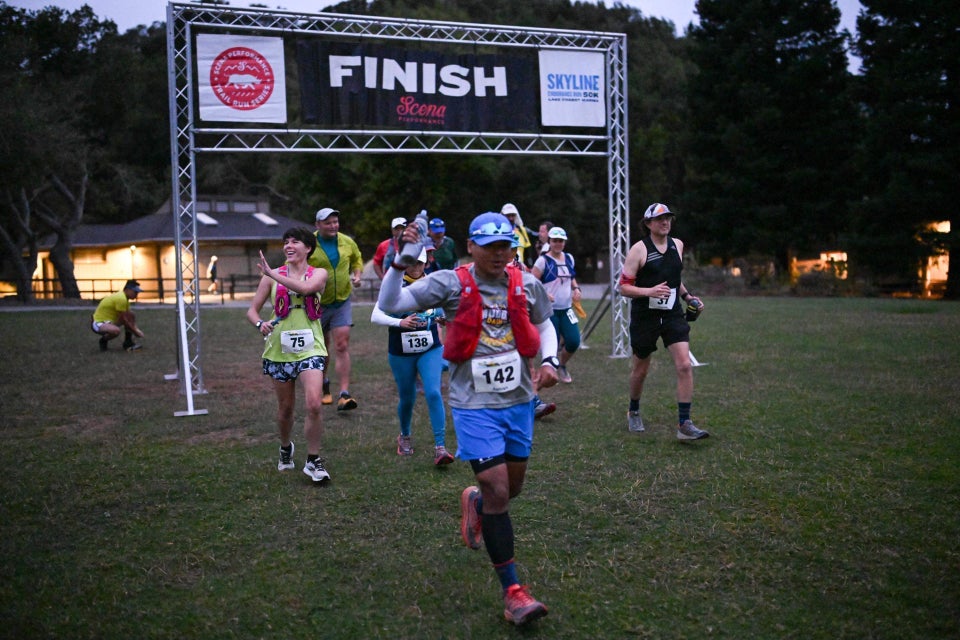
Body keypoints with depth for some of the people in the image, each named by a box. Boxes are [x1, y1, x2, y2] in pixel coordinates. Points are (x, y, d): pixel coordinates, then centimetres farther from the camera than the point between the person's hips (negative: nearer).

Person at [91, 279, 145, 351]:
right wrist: (135, 331, -12)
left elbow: (128, 316, 13)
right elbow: (124, 319, -21)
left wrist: (136, 329, 0)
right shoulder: (121, 299, -24)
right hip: (98, 323, -10)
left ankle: (128, 342, 11)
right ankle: (103, 340, -6)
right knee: (116, 330, -39)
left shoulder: (124, 297, 7)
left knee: (132, 315, 9)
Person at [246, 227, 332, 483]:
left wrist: (271, 273, -23)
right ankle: (285, 448, 41)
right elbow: (252, 310, 6)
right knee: (285, 407, 12)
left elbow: (305, 287, -23)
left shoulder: (319, 274, 0)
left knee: (314, 404, -17)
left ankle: (313, 460, -2)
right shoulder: (271, 276, 5)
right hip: (279, 349, 2)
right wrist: (260, 324, -16)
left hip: (310, 349, -2)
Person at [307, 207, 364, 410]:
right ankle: (323, 386, 38)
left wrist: (356, 275, 1)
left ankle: (344, 395, -12)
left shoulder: (347, 242, 0)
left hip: (342, 302, 1)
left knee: (342, 347, -10)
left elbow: (357, 259, 19)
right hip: (317, 304, -1)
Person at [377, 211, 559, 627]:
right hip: (475, 405, -4)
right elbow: (389, 305, -14)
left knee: (512, 488, 17)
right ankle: (512, 592, 3)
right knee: (498, 492, -9)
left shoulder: (527, 285, -1)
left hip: (518, 402, 5)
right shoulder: (450, 284, -11)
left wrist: (550, 361, 0)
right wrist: (399, 262, -27)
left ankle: (474, 502, 54)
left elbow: (543, 325, 17)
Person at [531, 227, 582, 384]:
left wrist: (576, 288, 5)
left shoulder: (569, 258, 9)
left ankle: (562, 367, 25)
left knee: (574, 342, -3)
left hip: (566, 309, 5)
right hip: (549, 310, -5)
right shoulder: (543, 260, -9)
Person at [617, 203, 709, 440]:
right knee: (641, 369, 11)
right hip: (644, 317, -3)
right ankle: (633, 412, 37)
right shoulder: (638, 250, -9)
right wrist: (650, 291, -24)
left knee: (685, 365, -12)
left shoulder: (677, 245, 8)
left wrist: (686, 295, 9)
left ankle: (684, 424, -8)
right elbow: (624, 287, -10)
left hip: (672, 314, 4)